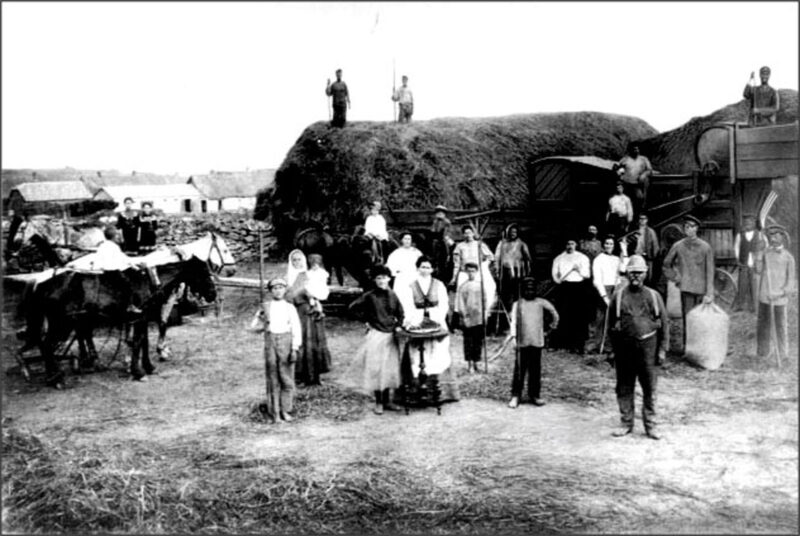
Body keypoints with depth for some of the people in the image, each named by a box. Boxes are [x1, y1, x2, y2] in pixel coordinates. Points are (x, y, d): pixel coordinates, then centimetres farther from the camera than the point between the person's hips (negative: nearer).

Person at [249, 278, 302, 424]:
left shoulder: (290, 308, 4)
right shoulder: (265, 307, 8)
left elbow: (296, 330, 1)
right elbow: (253, 327, 11)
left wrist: (295, 349, -8)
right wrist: (262, 323, -10)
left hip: (286, 342, -1)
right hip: (270, 342, 1)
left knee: (287, 378, 1)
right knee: (272, 379, 3)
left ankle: (285, 410, 11)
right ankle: (273, 412, 10)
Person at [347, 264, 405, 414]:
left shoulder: (392, 296, 5)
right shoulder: (369, 296, -7)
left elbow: (401, 314, 16)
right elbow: (352, 308, -5)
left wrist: (398, 326, 1)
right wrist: (365, 320, -4)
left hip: (391, 336, 4)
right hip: (375, 335, -4)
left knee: (390, 368, 9)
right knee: (376, 368, -2)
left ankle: (387, 401, 21)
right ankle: (378, 403, 8)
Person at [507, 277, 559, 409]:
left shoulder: (541, 303, 6)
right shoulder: (517, 304, 2)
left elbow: (553, 311, 21)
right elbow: (514, 320, -6)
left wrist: (554, 322, 26)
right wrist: (512, 333, -19)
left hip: (537, 342, 2)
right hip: (522, 342, -2)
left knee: (535, 370, 6)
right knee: (519, 370, -3)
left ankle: (534, 395, 16)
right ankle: (515, 396, 3)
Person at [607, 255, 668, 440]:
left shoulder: (653, 296, 6)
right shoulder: (618, 296, 4)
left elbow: (664, 324, 7)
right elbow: (611, 324, 8)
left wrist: (662, 349, 1)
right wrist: (615, 349, 6)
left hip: (648, 346, 0)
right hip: (624, 347, 0)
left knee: (649, 389, 5)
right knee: (624, 388, 7)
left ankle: (650, 425, 16)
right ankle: (626, 423, 20)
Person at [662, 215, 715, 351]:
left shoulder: (705, 247, 0)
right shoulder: (678, 246, 2)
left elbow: (710, 272, -1)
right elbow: (666, 264, 16)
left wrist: (709, 293, -6)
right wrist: (676, 278, 7)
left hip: (701, 289, 0)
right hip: (686, 288, 0)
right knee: (687, 318, -3)